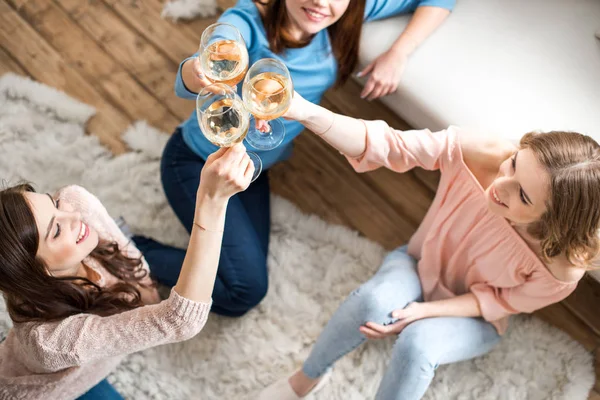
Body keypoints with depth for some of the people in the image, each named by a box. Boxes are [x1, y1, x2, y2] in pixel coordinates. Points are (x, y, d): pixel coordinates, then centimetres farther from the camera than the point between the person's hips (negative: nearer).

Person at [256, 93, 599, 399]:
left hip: (472, 319, -1)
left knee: (418, 343, -34)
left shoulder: (563, 267, -32)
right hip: (419, 265, 2)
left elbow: (497, 302, -15)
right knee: (375, 299, -32)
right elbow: (386, 145, -32)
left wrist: (424, 311, -29)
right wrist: (306, 112, -46)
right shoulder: (475, 153, -33)